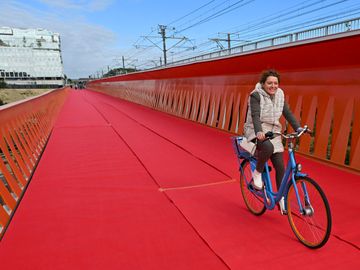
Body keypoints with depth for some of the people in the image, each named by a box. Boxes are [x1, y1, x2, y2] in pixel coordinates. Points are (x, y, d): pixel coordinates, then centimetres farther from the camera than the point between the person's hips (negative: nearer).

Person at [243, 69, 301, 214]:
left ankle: (281, 198, 15)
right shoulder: (255, 95, -11)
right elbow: (255, 115, -24)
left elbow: (287, 113, 4)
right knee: (268, 147, -38)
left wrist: (298, 128, -10)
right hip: (257, 132, -5)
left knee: (280, 166, -1)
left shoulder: (279, 94, 7)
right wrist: (259, 131, -41)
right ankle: (257, 172, -10)